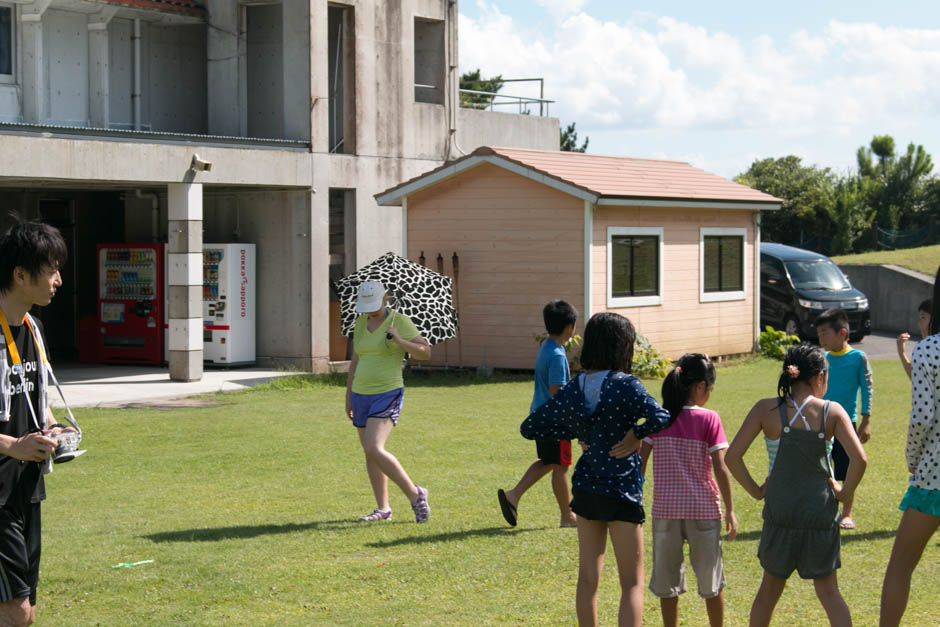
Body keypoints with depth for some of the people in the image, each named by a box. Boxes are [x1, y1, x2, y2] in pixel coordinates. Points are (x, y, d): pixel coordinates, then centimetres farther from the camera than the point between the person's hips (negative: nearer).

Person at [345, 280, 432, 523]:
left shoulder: (400, 322, -8)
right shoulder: (361, 324, 10)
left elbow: (426, 352, -13)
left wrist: (400, 341, -28)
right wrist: (348, 397, 19)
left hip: (388, 394, -7)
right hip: (361, 394, 7)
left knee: (374, 450, -20)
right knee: (369, 453, 9)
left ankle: (414, 494, -8)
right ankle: (383, 508, 18)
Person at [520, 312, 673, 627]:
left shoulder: (572, 390, 0)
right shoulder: (625, 385, -17)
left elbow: (529, 427, 8)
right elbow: (661, 418, -32)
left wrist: (576, 433, 6)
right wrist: (636, 434, -13)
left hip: (586, 491, 5)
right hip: (621, 492, -5)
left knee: (588, 578, 15)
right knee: (632, 584, 3)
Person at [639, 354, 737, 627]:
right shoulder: (708, 419, -9)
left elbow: (640, 463, -2)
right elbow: (720, 468, -10)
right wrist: (730, 509, -1)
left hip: (665, 510, 2)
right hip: (702, 509, -2)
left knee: (667, 579, 12)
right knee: (710, 579, 14)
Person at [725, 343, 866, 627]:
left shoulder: (766, 410, -6)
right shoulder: (832, 412, -7)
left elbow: (732, 456, -10)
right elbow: (859, 459, -16)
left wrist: (755, 490, 1)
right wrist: (845, 491, 0)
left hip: (780, 511, 1)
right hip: (821, 513, 0)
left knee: (771, 586, 18)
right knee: (828, 590, 12)